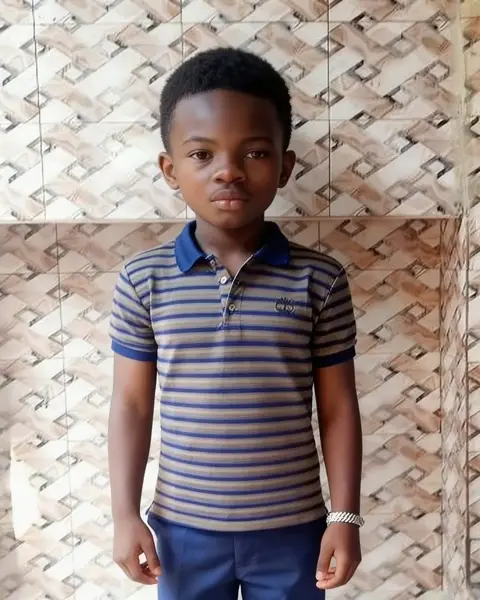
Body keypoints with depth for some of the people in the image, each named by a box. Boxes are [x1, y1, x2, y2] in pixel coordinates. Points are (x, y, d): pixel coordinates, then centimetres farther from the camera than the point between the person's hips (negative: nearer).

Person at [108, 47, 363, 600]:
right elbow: (131, 404, -3)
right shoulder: (143, 280, -9)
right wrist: (125, 515, -4)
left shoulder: (320, 280, -10)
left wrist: (345, 516, -4)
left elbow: (338, 407, -4)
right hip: (184, 526, 1)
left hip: (291, 526, 0)